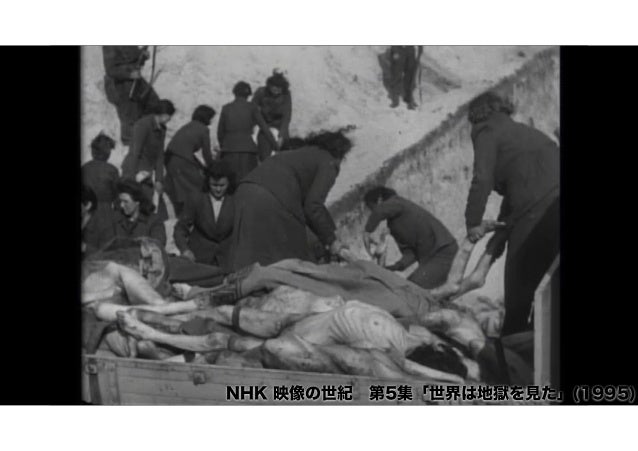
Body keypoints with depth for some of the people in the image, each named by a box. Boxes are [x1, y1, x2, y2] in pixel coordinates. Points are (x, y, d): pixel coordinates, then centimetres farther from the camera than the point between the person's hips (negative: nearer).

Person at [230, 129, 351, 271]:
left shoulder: (304, 154, 31)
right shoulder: (328, 163, 7)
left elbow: (306, 203, 33)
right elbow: (313, 205, -6)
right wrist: (331, 240, 4)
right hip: (272, 200, -9)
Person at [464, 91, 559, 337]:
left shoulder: (487, 132, 4)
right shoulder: (519, 131, 28)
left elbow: (483, 179, -7)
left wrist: (473, 222, 0)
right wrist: (502, 224, 28)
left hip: (538, 208, -7)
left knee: (520, 277, 3)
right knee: (545, 275, 14)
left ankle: (513, 336, 10)